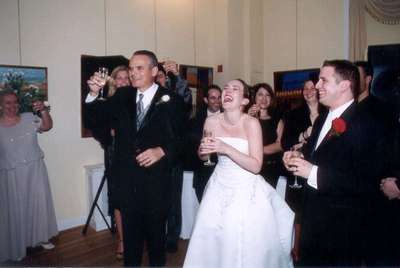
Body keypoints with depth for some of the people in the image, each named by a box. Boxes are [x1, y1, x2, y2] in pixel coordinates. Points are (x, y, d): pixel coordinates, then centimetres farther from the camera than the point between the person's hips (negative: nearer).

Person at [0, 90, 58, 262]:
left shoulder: (29, 118, 0)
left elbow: (48, 126, -7)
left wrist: (43, 110, -21)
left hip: (35, 171, 2)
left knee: (39, 204, 11)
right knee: (15, 209, 9)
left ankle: (41, 237, 29)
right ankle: (17, 247, 24)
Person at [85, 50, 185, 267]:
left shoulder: (171, 100, -7)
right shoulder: (122, 96, 4)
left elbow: (180, 139, -10)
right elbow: (94, 121, 1)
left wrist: (162, 151, -28)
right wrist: (94, 94, -14)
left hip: (156, 179, -2)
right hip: (127, 178, 3)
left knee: (155, 231, 17)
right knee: (130, 231, 18)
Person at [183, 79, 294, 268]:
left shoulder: (251, 123, -15)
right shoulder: (211, 121, -4)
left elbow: (256, 166, -19)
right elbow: (203, 156, 11)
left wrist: (227, 149, -28)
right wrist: (203, 151, -12)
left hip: (246, 191, -3)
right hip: (219, 188, 4)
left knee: (246, 246, 1)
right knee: (211, 241, 8)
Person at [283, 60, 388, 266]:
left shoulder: (367, 126, -19)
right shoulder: (321, 121, 8)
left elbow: (367, 183, -27)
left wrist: (313, 172, -28)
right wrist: (295, 159, -4)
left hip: (341, 229, -7)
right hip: (312, 220, 8)